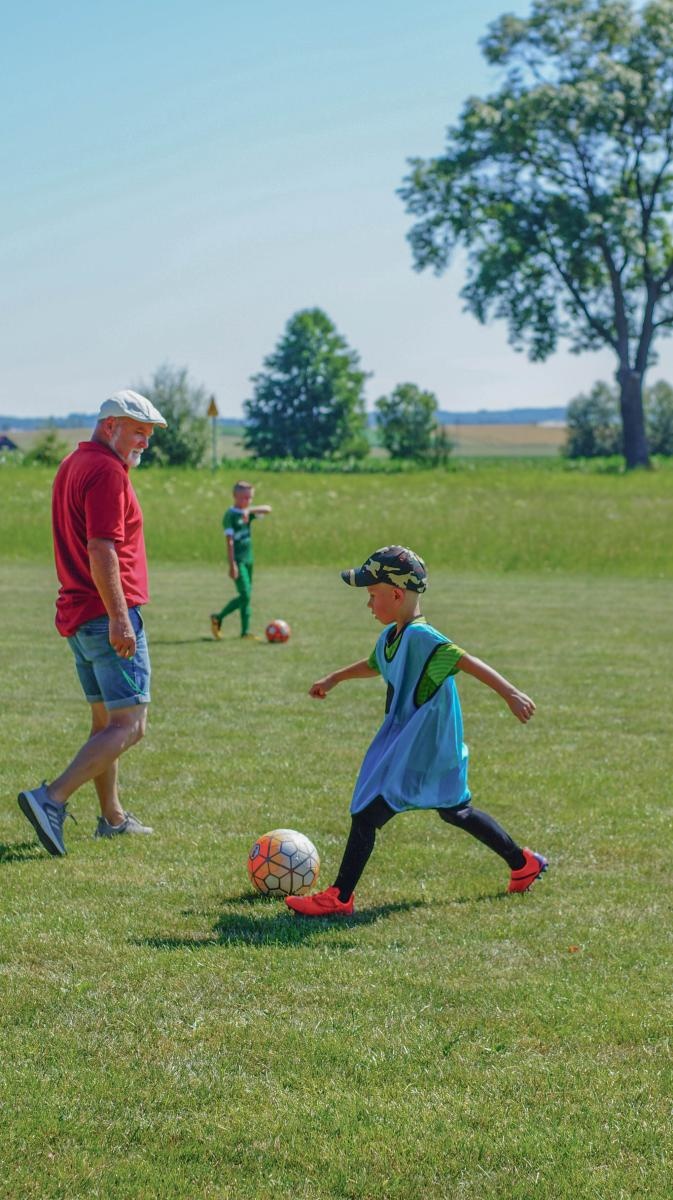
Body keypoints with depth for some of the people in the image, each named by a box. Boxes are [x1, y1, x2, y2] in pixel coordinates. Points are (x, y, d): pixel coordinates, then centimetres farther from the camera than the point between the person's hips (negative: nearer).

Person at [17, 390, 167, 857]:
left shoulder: (72, 465, 18)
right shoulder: (107, 471, -13)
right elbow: (101, 550, -22)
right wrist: (119, 617, -25)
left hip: (77, 616, 10)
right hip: (109, 615, -10)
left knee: (105, 721, 17)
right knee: (130, 724, -11)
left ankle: (113, 818, 23)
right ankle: (51, 799, -21)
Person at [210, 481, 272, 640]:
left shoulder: (248, 513, 10)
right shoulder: (230, 515, -10)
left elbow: (267, 509, -1)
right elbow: (229, 541, -15)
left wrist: (250, 510, -16)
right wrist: (232, 564, -20)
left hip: (248, 559, 8)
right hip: (238, 560, -8)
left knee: (247, 596, 8)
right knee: (245, 595, -13)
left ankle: (245, 631, 12)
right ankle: (218, 618, 3)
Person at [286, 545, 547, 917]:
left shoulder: (420, 637, -21)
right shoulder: (391, 636, 8)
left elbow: (468, 662, -26)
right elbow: (373, 665, 30)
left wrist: (511, 694, -31)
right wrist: (334, 678, 41)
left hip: (419, 749, -10)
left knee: (366, 814, -8)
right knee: (455, 811, 23)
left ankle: (339, 898, -3)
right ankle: (523, 863, 35)